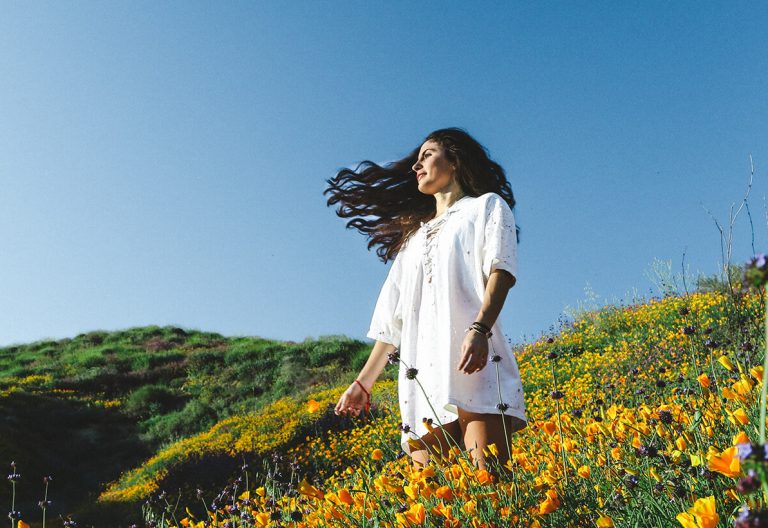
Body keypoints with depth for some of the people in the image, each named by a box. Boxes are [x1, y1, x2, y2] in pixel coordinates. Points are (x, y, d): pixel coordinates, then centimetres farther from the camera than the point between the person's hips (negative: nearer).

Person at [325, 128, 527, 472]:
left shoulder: (487, 206, 15)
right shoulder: (413, 234, 31)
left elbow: (501, 270, -4)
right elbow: (393, 316, 27)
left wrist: (479, 329, -23)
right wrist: (363, 382, 22)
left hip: (476, 365, -5)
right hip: (422, 377, 5)